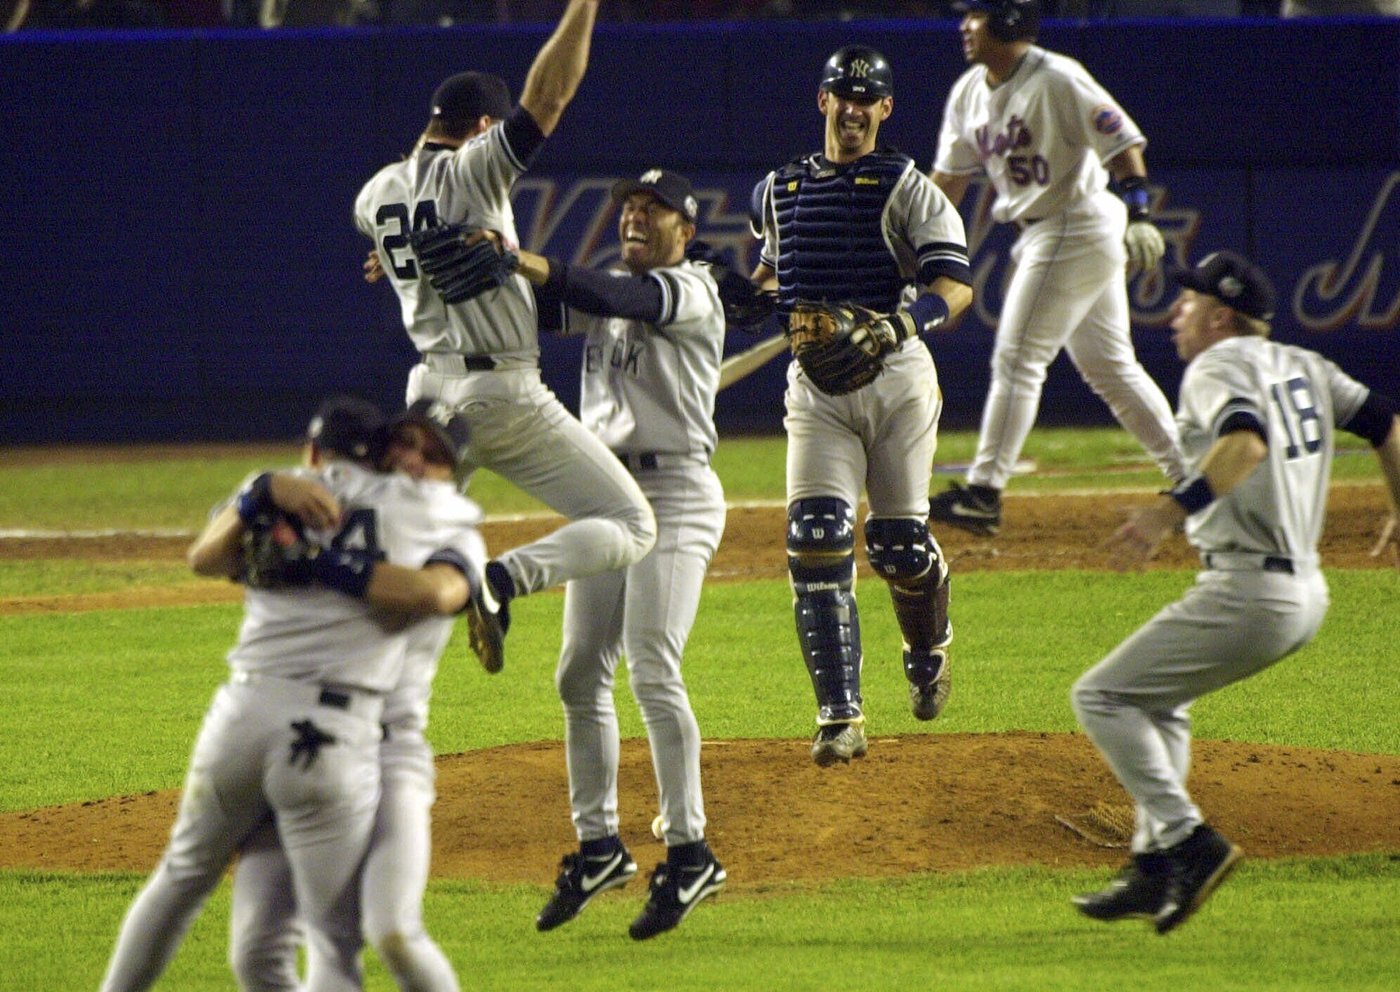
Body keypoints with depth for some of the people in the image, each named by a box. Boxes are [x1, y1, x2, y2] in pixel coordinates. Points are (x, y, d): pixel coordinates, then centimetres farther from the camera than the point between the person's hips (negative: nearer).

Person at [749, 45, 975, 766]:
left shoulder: (906, 188, -2)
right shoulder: (779, 192, 11)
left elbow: (956, 285, -13)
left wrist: (905, 320, -30)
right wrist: (758, 293, 10)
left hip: (897, 379, -2)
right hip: (815, 383, 3)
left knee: (898, 543, 3)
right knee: (817, 538, -14)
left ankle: (928, 650, 39)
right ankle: (839, 719, -16)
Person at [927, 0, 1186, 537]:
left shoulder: (1057, 80, -16)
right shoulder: (969, 93, 10)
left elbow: (1123, 141, -17)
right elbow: (949, 177, 16)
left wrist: (1139, 215, -26)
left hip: (1078, 226, -9)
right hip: (1041, 234, 9)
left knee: (1017, 359, -8)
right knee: (1109, 365, 12)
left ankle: (983, 492, -6)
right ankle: (1190, 476, 18)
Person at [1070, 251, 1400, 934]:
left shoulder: (1219, 367, -9)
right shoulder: (1303, 367, 17)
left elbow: (1247, 442, -28)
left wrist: (1169, 513, -37)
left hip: (1248, 590, -10)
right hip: (1306, 593, 10)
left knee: (1102, 696, -4)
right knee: (1159, 700, 26)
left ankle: (1186, 840, -15)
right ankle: (1155, 867, 20)